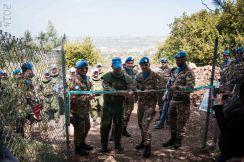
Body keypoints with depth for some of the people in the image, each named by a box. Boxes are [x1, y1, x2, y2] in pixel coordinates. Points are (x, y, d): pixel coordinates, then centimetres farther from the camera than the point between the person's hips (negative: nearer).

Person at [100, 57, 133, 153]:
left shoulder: (126, 78, 3)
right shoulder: (107, 77, -7)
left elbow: (130, 89, -1)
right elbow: (107, 88, -20)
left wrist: (129, 92, -27)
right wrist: (119, 92, -32)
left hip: (119, 105, 3)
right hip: (108, 105, -3)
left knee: (119, 125, 12)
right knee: (105, 125, 0)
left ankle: (117, 144, 30)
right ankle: (104, 146, 16)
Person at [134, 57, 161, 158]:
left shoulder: (155, 76, -7)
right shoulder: (138, 76, 8)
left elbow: (158, 89, -11)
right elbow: (135, 87, 10)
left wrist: (147, 91, -24)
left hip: (150, 102, -6)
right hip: (141, 102, 6)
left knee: (145, 123, -13)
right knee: (140, 123, 14)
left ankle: (147, 146, -4)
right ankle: (144, 141, 32)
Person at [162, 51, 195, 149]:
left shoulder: (188, 72, -11)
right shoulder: (175, 71, 13)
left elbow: (190, 87, -20)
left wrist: (176, 87, -24)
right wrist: (170, 88, 8)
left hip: (182, 101, -8)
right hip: (173, 99, 8)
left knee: (180, 122, 3)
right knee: (172, 120, 15)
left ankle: (178, 141, 17)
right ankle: (173, 138, 31)